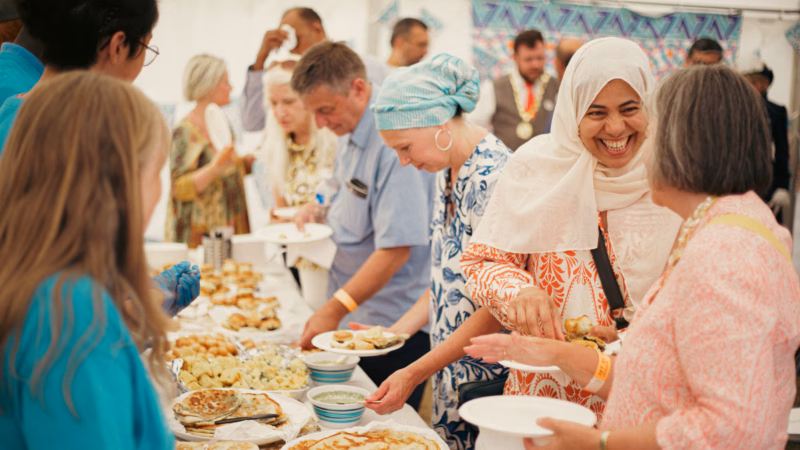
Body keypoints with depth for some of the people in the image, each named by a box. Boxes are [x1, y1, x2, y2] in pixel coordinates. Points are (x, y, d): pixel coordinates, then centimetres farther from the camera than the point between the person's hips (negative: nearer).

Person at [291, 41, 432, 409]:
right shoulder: (350, 134, 8)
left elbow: (396, 248, -25)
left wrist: (335, 309, -26)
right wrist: (319, 211, 6)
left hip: (391, 327, -9)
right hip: (351, 318, 9)